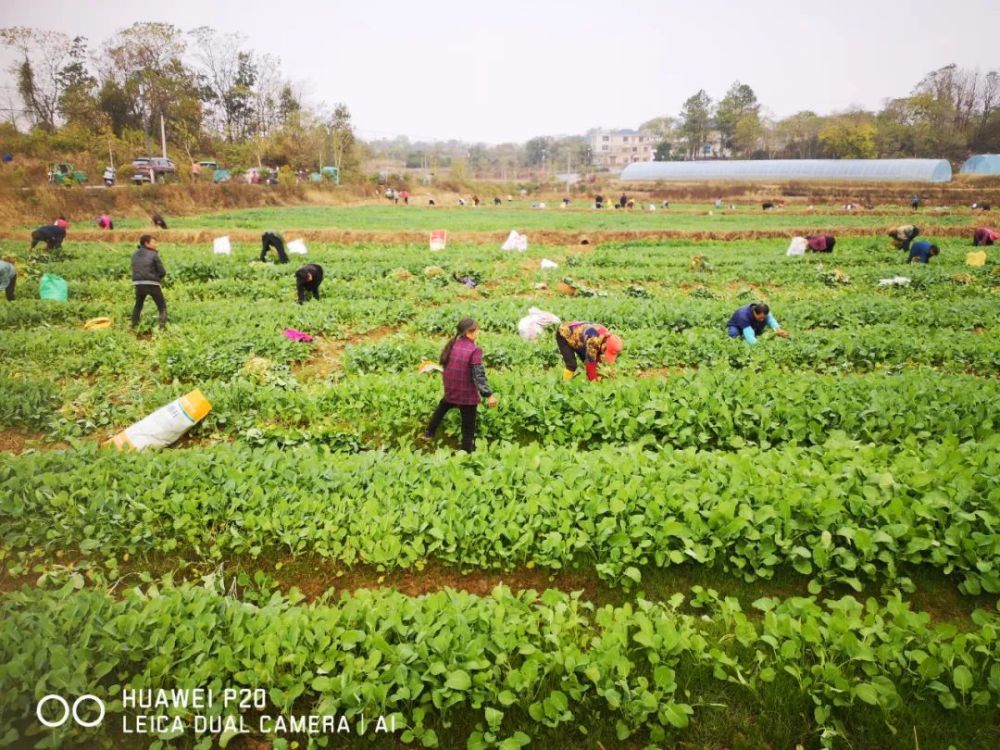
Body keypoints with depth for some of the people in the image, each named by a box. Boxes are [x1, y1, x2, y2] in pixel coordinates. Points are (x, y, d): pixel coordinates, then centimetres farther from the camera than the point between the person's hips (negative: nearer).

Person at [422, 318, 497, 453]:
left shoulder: (451, 345, -2)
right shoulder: (474, 350, -22)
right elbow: (479, 376, -24)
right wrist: (489, 395, -18)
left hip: (451, 391, 6)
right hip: (468, 395, -6)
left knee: (442, 407, 37)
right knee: (468, 427, 8)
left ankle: (429, 433, 48)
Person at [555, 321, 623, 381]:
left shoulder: (608, 338, -14)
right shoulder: (594, 339, -40)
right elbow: (590, 362, -32)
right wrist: (593, 380, -23)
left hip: (576, 332, 8)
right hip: (563, 334, -8)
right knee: (571, 366, -18)